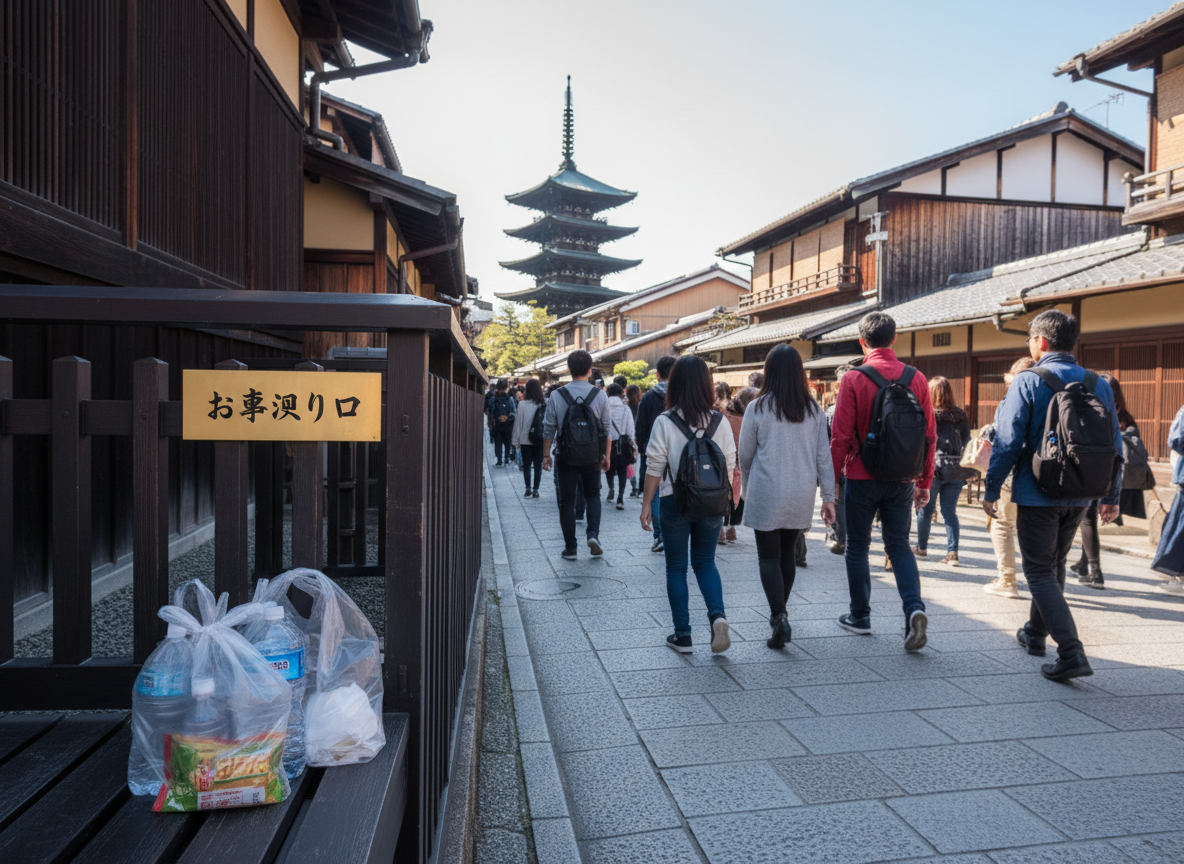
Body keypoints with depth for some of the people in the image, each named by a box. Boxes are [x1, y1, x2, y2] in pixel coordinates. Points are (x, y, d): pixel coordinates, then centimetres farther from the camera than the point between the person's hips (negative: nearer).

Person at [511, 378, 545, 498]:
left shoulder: (522, 404, -9)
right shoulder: (545, 404, -5)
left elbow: (518, 423, -4)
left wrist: (515, 440, 4)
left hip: (525, 440, -1)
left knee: (526, 465, 11)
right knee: (538, 465, 8)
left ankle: (528, 489, 9)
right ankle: (535, 490, 7)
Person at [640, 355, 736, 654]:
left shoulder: (665, 422, -10)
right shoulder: (720, 421, -1)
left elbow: (654, 467, -8)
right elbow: (729, 465, 3)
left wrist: (646, 503, 1)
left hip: (675, 503, -2)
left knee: (676, 568, 10)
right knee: (705, 562, 18)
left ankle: (682, 635, 14)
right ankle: (717, 615, -4)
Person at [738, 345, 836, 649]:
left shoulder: (758, 408, -8)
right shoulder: (814, 410, 1)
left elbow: (745, 456, 1)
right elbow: (823, 456, 2)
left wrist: (747, 489, 17)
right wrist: (828, 497, 7)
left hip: (766, 494, -4)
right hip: (802, 496, 4)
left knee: (769, 557, 3)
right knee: (788, 553, 18)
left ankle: (779, 617, -13)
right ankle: (779, 611, 31)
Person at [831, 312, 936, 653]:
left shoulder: (854, 379, -10)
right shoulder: (916, 378, 1)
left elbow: (841, 436, -11)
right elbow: (929, 435, 3)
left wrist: (831, 480, -2)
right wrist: (924, 482, 12)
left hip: (863, 478, -3)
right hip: (901, 480, 3)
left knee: (857, 546, 11)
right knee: (899, 545, 14)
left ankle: (860, 616, 20)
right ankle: (914, 608, -5)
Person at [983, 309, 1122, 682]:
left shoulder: (1028, 382, -11)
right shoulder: (1099, 385, 5)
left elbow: (1007, 441, -15)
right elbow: (1115, 446, 8)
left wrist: (991, 489, -7)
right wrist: (1111, 496, 16)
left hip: (1037, 494, -6)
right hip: (1079, 497, 6)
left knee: (1039, 571, 1)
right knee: (1054, 566, 21)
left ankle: (1071, 652, -10)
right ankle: (1036, 633, 37)